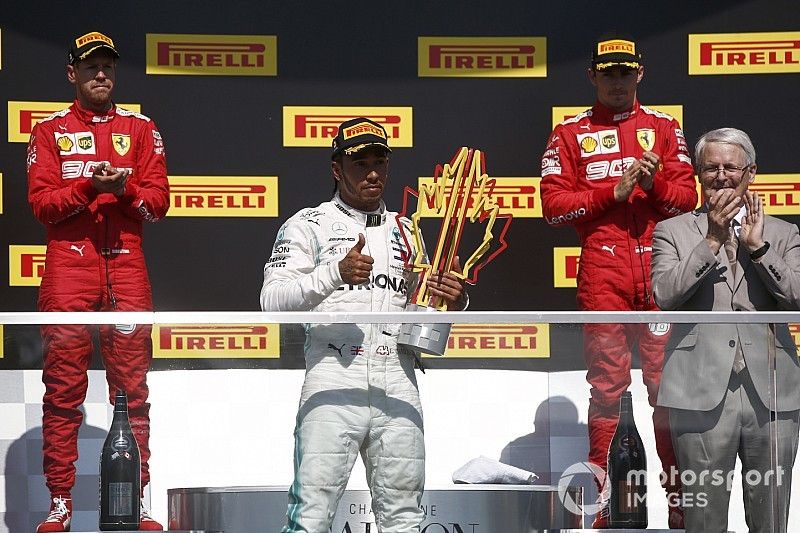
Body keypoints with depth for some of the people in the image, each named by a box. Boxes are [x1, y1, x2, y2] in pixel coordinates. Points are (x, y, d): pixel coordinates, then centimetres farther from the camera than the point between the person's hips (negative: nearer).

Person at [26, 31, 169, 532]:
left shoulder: (141, 128, 14)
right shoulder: (51, 131, 11)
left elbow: (158, 201, 8)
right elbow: (42, 202, 0)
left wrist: (125, 189, -11)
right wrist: (90, 187, -14)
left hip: (126, 265, 1)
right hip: (68, 265, -1)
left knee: (133, 386, -1)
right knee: (64, 388, -3)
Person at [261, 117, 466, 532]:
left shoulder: (405, 231, 22)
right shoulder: (308, 225, 6)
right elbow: (273, 302, -8)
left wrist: (452, 302, 0)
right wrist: (335, 273, -22)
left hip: (398, 389, 5)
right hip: (333, 388, -5)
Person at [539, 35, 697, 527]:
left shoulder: (664, 128, 14)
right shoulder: (570, 134, 10)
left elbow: (688, 197, 9)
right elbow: (554, 205, 1)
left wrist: (654, 184, -11)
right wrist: (613, 192, -8)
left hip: (659, 265, 1)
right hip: (602, 269, -1)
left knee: (667, 376, -3)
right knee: (607, 380, -1)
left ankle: (680, 492, 1)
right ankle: (601, 491, 4)